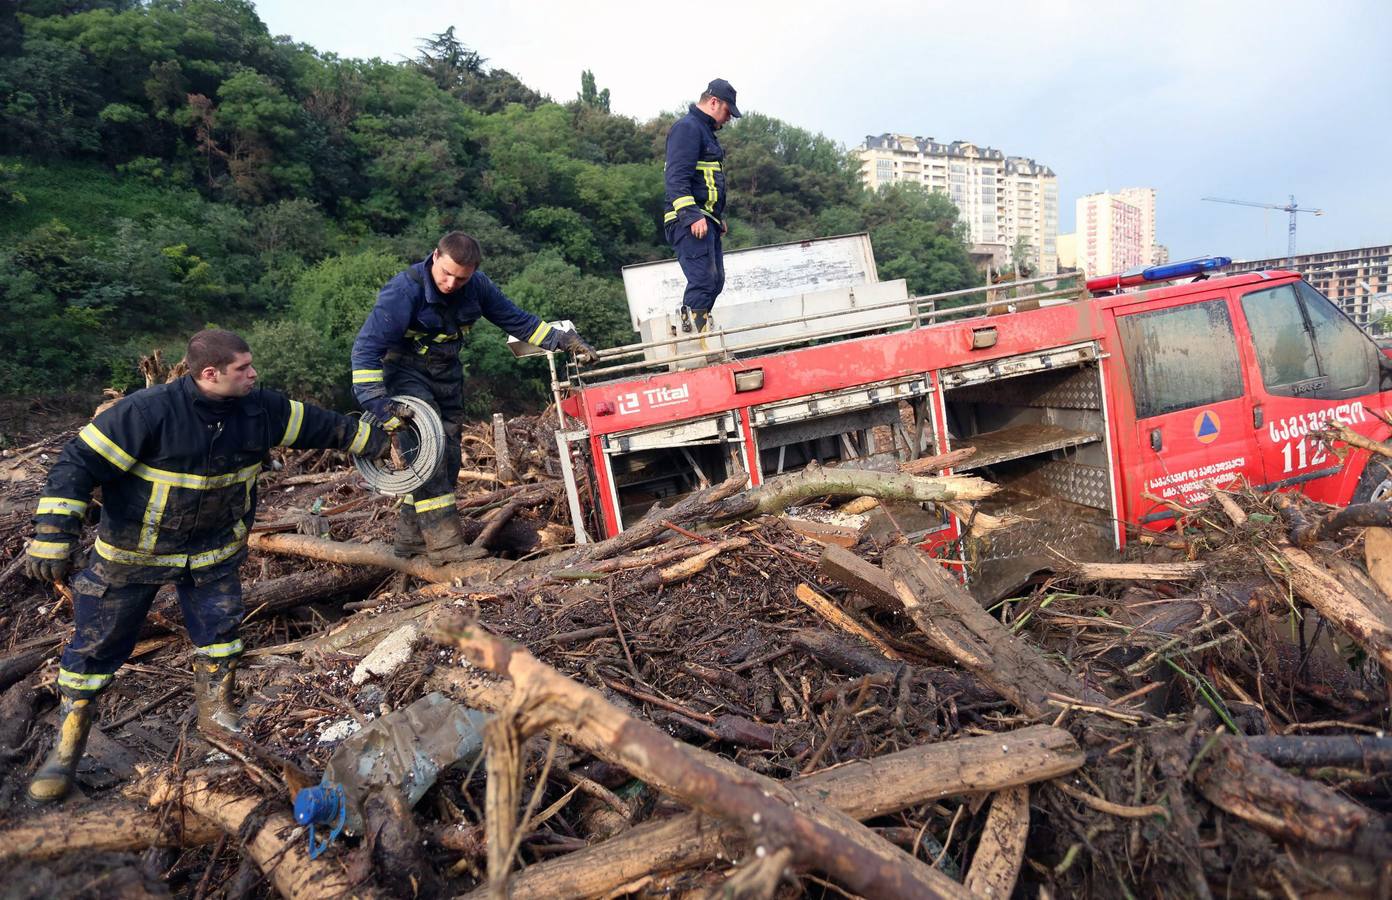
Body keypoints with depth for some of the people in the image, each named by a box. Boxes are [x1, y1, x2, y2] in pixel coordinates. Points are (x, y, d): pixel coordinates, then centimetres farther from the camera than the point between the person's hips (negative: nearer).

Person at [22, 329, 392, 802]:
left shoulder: (259, 408, -11)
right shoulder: (149, 410, -27)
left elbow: (322, 424, 0)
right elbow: (80, 463, -23)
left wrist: (380, 441, 4)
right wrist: (53, 536, -28)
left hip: (212, 550, 4)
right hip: (131, 554, -3)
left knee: (221, 629, 7)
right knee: (97, 648, 6)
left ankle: (216, 711, 31)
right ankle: (66, 749, 25)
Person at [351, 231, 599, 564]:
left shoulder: (477, 287, -9)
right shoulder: (405, 290, -25)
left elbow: (517, 320, 3)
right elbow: (366, 348, -27)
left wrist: (563, 340, -4)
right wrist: (379, 404, -36)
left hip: (447, 374, 6)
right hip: (406, 373, -6)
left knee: (448, 457, 4)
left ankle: (410, 537, 16)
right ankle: (445, 543, -18)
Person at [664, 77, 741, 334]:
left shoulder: (705, 131, 25)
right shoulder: (687, 128, -8)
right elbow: (677, 176, -19)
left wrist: (719, 217, 25)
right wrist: (692, 216, -26)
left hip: (706, 221, 11)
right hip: (690, 221, -11)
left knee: (715, 281, 10)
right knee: (702, 280, -16)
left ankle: (689, 328, 16)